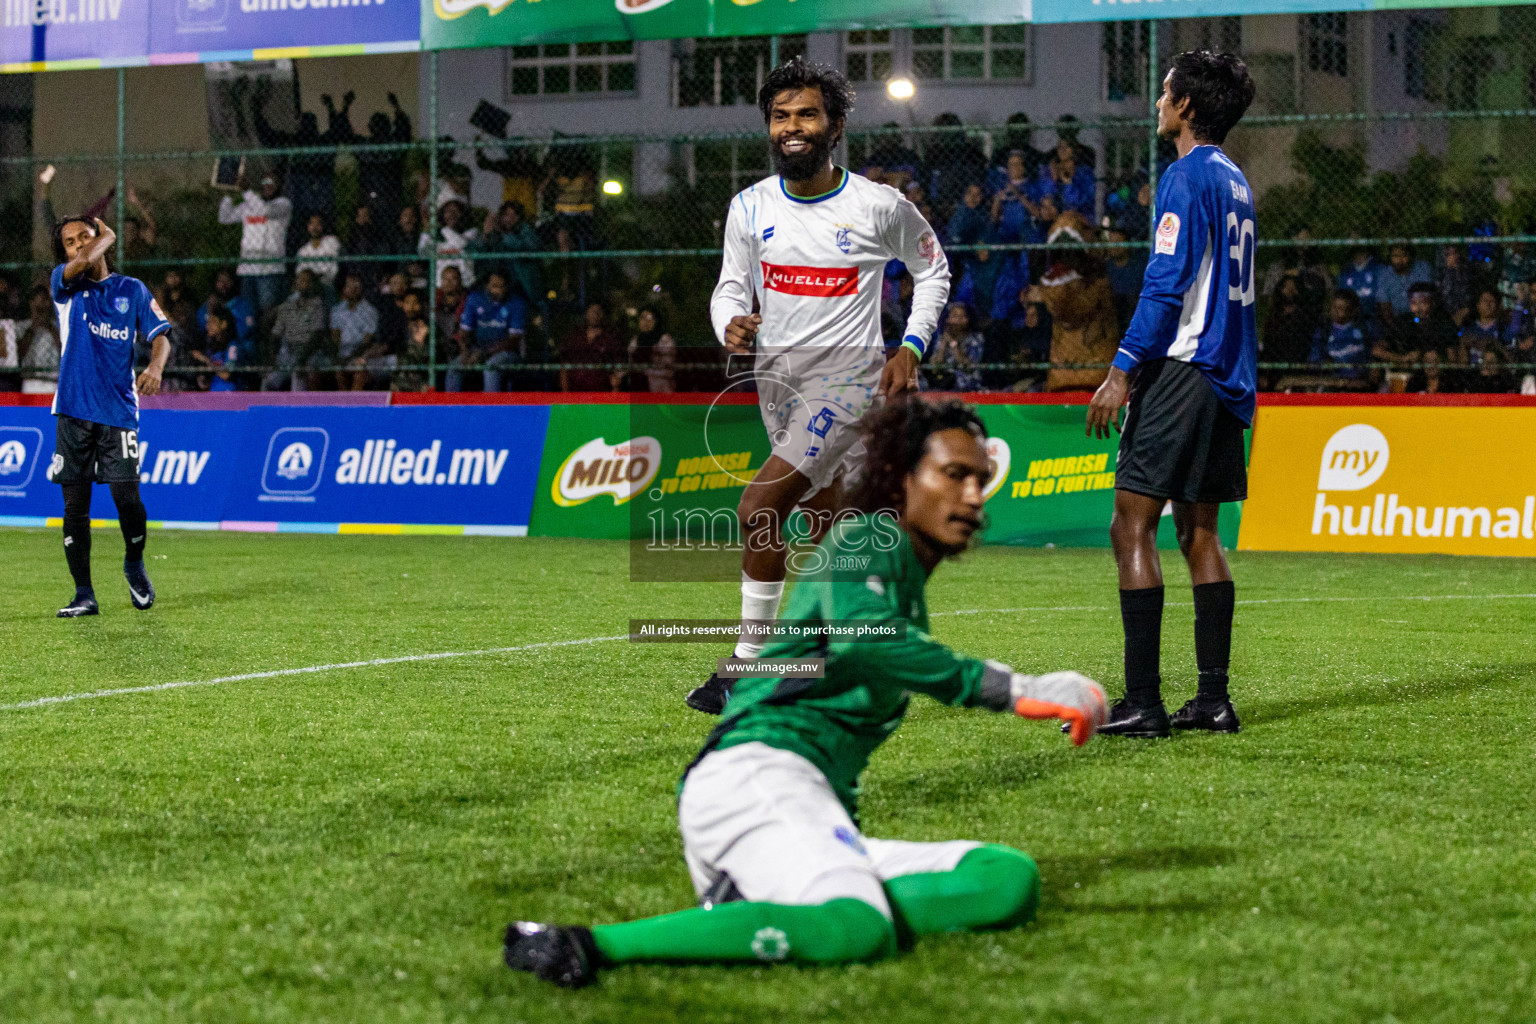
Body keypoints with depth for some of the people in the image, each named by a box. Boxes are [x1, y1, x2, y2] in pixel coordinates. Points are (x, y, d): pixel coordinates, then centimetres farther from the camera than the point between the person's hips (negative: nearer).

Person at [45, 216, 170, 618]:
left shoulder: (132, 290, 9)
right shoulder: (64, 284, 6)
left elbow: (160, 336, 6)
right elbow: (82, 264, -16)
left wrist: (155, 366, -15)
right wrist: (108, 238, 2)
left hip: (118, 410, -1)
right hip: (74, 410, 1)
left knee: (127, 497, -8)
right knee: (75, 504, 1)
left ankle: (134, 565, 21)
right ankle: (84, 595, 7)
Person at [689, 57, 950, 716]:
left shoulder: (879, 206, -7)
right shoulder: (750, 207, 2)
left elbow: (932, 269, 9)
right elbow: (730, 286, 8)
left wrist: (911, 347, -2)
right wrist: (731, 325, -15)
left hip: (848, 377, -5)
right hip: (778, 381, 5)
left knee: (758, 509, -20)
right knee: (828, 531, 13)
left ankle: (747, 667, -12)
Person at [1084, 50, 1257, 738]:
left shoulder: (1187, 176, -10)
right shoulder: (1233, 180, 18)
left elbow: (1167, 284, -17)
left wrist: (1123, 371, -17)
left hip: (1181, 371, -9)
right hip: (1226, 375, 10)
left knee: (1132, 526, -9)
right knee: (1198, 531, 11)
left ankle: (1142, 702, -12)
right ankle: (1213, 699, 10)